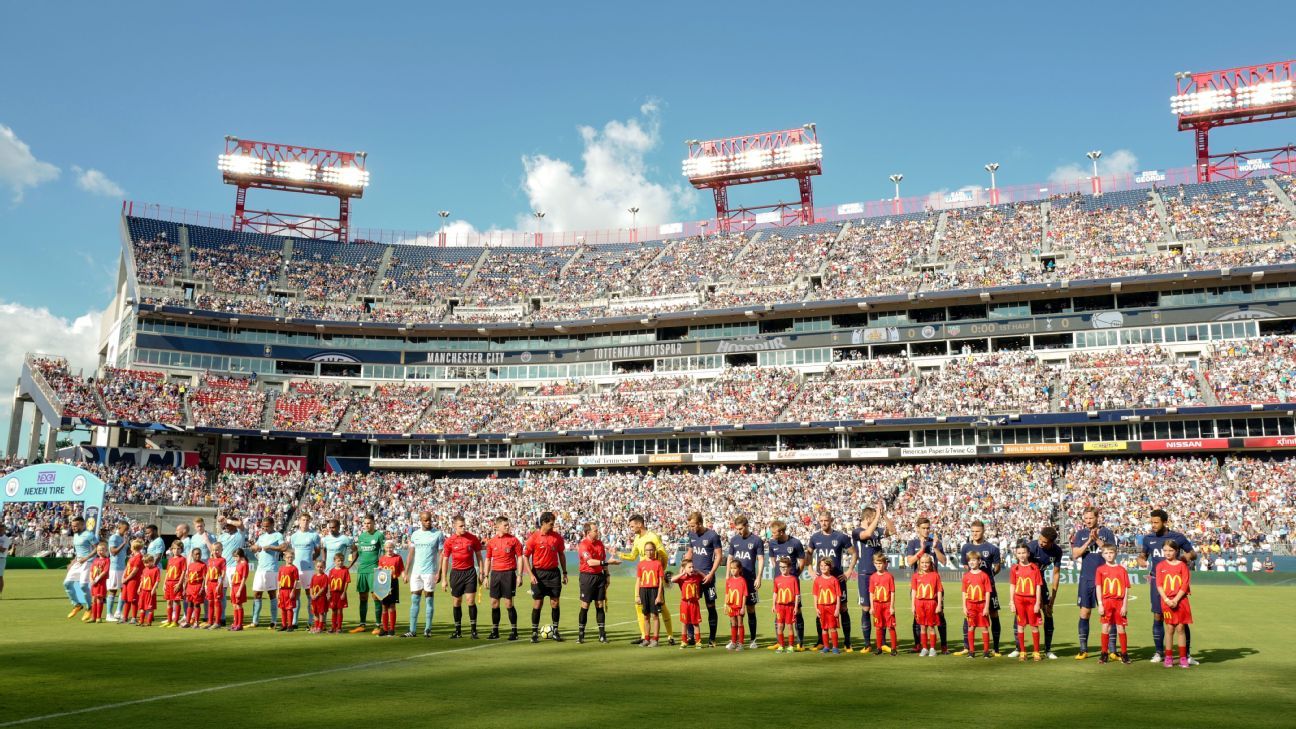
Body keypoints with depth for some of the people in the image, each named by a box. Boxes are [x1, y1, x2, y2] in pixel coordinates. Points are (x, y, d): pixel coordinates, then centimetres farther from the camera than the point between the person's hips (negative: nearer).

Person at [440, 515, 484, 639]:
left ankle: (473, 630, -1)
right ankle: (458, 631, 16)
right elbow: (445, 560, 5)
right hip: (456, 573, 1)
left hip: (470, 572, -1)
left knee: (471, 600, -7)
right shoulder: (450, 541, -1)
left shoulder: (473, 538, -1)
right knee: (456, 602, 6)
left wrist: (481, 573, 4)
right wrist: (444, 579, 2)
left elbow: (479, 556, 8)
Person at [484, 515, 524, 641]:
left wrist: (519, 576, -7)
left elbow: (520, 558, -1)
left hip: (509, 574, -3)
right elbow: (488, 559, 14)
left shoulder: (513, 540, -2)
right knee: (494, 603, 6)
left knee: (508, 603, -4)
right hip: (495, 573, 4)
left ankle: (514, 631, 6)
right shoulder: (491, 542, 7)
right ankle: (495, 631, 16)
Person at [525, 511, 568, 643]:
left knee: (555, 602, 4)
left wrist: (564, 573, 11)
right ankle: (534, 632, 11)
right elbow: (526, 556, -3)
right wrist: (531, 574, -11)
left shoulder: (557, 537, 4)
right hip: (539, 573, -3)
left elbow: (561, 554, 13)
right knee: (537, 603, 1)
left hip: (554, 573, 3)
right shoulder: (534, 537, -6)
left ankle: (555, 631, 15)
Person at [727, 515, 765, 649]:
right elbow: (730, 558, 13)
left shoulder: (757, 541, -3)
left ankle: (753, 639, 12)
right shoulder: (734, 540, 7)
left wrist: (758, 578, -12)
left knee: (751, 610, 4)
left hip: (750, 580, -3)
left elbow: (761, 560, -3)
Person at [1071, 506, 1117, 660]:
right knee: (1084, 614, 2)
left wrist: (1097, 539, -17)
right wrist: (1089, 541, -13)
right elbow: (1075, 555, -2)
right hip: (1086, 579, 2)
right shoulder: (1080, 534, 7)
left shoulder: (1106, 532, 1)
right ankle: (1083, 650, 9)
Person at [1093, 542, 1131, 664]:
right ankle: (1104, 654, 11)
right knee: (1105, 628, 3)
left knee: (1121, 629, 5)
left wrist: (1125, 605, -4)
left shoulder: (1122, 569, 2)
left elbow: (1126, 588, 1)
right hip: (1106, 602, 0)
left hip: (1119, 603, 0)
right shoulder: (1100, 569, 2)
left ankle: (1124, 654, 14)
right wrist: (1100, 604, -6)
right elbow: (1098, 587, 0)